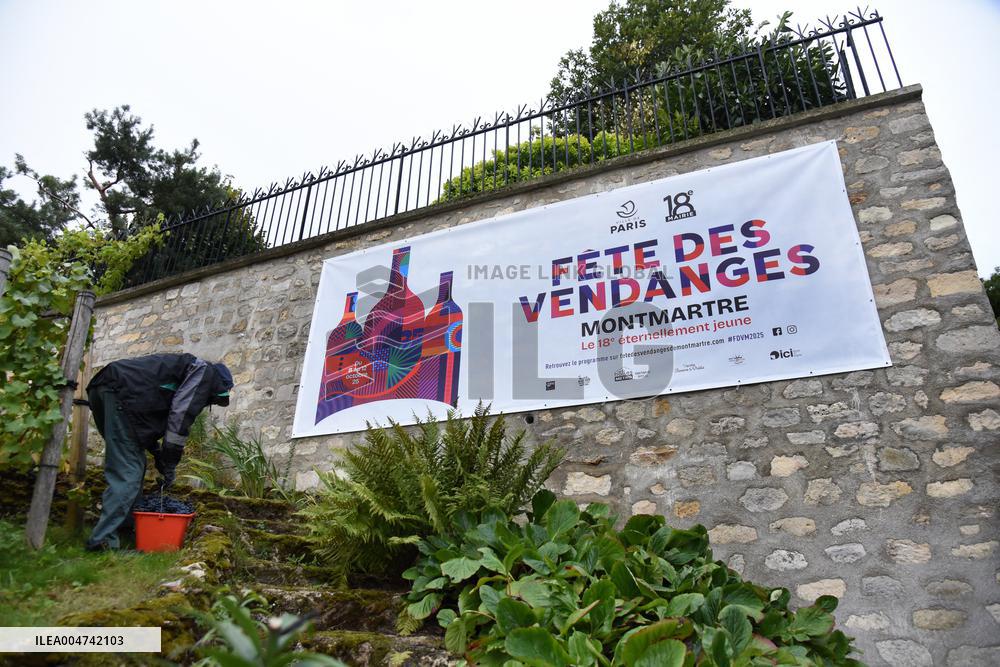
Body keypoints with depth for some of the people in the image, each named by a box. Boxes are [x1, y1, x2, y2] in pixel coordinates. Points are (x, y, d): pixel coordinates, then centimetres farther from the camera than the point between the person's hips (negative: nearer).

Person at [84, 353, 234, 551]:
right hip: (120, 392, -10)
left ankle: (126, 526, 22)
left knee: (136, 465, 17)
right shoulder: (205, 372, 3)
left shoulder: (185, 366, 30)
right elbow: (180, 416, -6)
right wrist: (171, 464, -1)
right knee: (128, 473, -9)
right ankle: (104, 540, -10)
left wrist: (158, 454, 22)